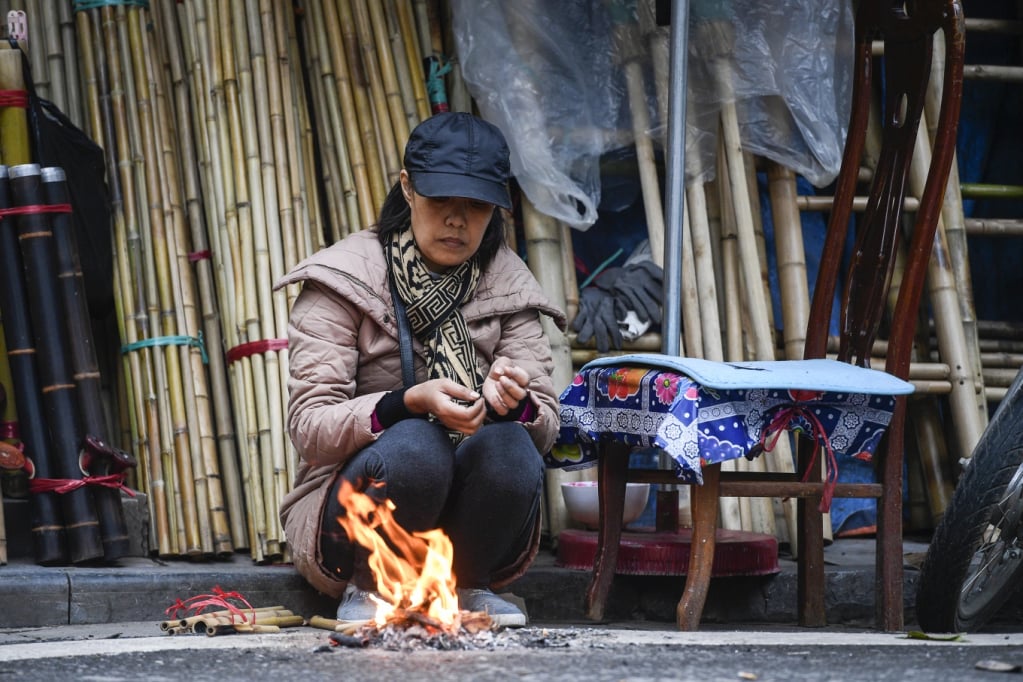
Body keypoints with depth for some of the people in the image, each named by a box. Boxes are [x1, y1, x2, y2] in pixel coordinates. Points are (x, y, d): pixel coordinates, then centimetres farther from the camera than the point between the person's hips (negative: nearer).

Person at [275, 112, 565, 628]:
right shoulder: (342, 281, -6)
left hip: (466, 523, 3)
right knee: (416, 445, -35)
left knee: (508, 445, -29)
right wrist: (410, 402, -32)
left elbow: (547, 424, -1)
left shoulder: (506, 286, 6)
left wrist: (513, 404, -27)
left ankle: (468, 586, -4)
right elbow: (308, 427, -14)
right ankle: (368, 586, -8)